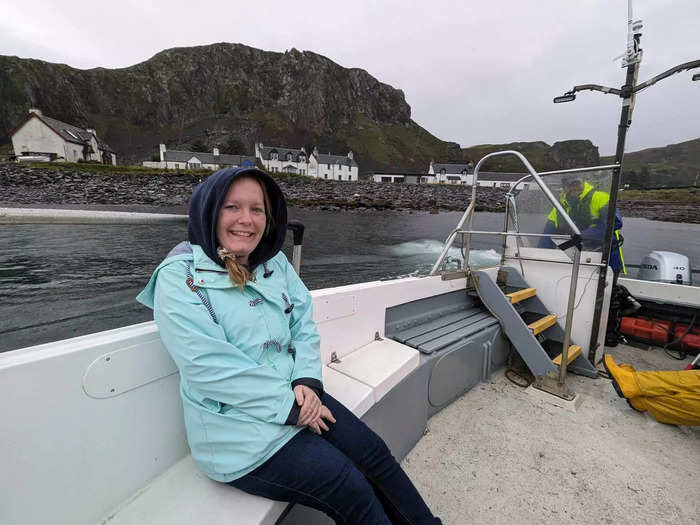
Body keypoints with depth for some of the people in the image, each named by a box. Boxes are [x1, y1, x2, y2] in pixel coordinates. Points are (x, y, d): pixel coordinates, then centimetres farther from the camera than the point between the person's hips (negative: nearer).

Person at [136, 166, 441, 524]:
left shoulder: (275, 262, 4)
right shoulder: (179, 278, -14)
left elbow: (303, 324, 3)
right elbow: (210, 367, -21)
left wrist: (307, 381, -13)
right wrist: (289, 407, -19)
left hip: (296, 399, 6)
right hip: (237, 427, -5)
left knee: (373, 452, 0)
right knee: (349, 488, -10)